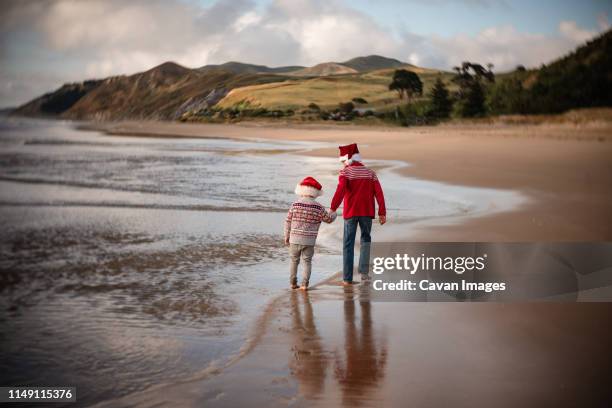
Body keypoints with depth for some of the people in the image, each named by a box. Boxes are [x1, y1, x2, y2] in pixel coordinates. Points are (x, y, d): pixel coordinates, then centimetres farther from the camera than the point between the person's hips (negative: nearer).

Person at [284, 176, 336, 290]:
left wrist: (287, 236, 11)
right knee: (307, 262, 7)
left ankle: (293, 283, 16)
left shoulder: (295, 205, -3)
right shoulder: (318, 208, -4)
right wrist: (333, 213, 30)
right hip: (309, 241, -1)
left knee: (294, 261, 14)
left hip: (295, 239, 1)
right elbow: (329, 219, 7)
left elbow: (288, 222, 0)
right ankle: (305, 284, 0)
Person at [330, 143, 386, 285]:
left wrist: (333, 208, -24)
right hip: (367, 212, 2)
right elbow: (379, 193, -1)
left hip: (350, 212, -2)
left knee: (348, 244, 6)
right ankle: (364, 270, 5)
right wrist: (382, 213, -1)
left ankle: (347, 278, 4)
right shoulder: (370, 173, 7)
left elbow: (341, 190, -20)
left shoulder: (345, 172, -3)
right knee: (366, 239, 20)